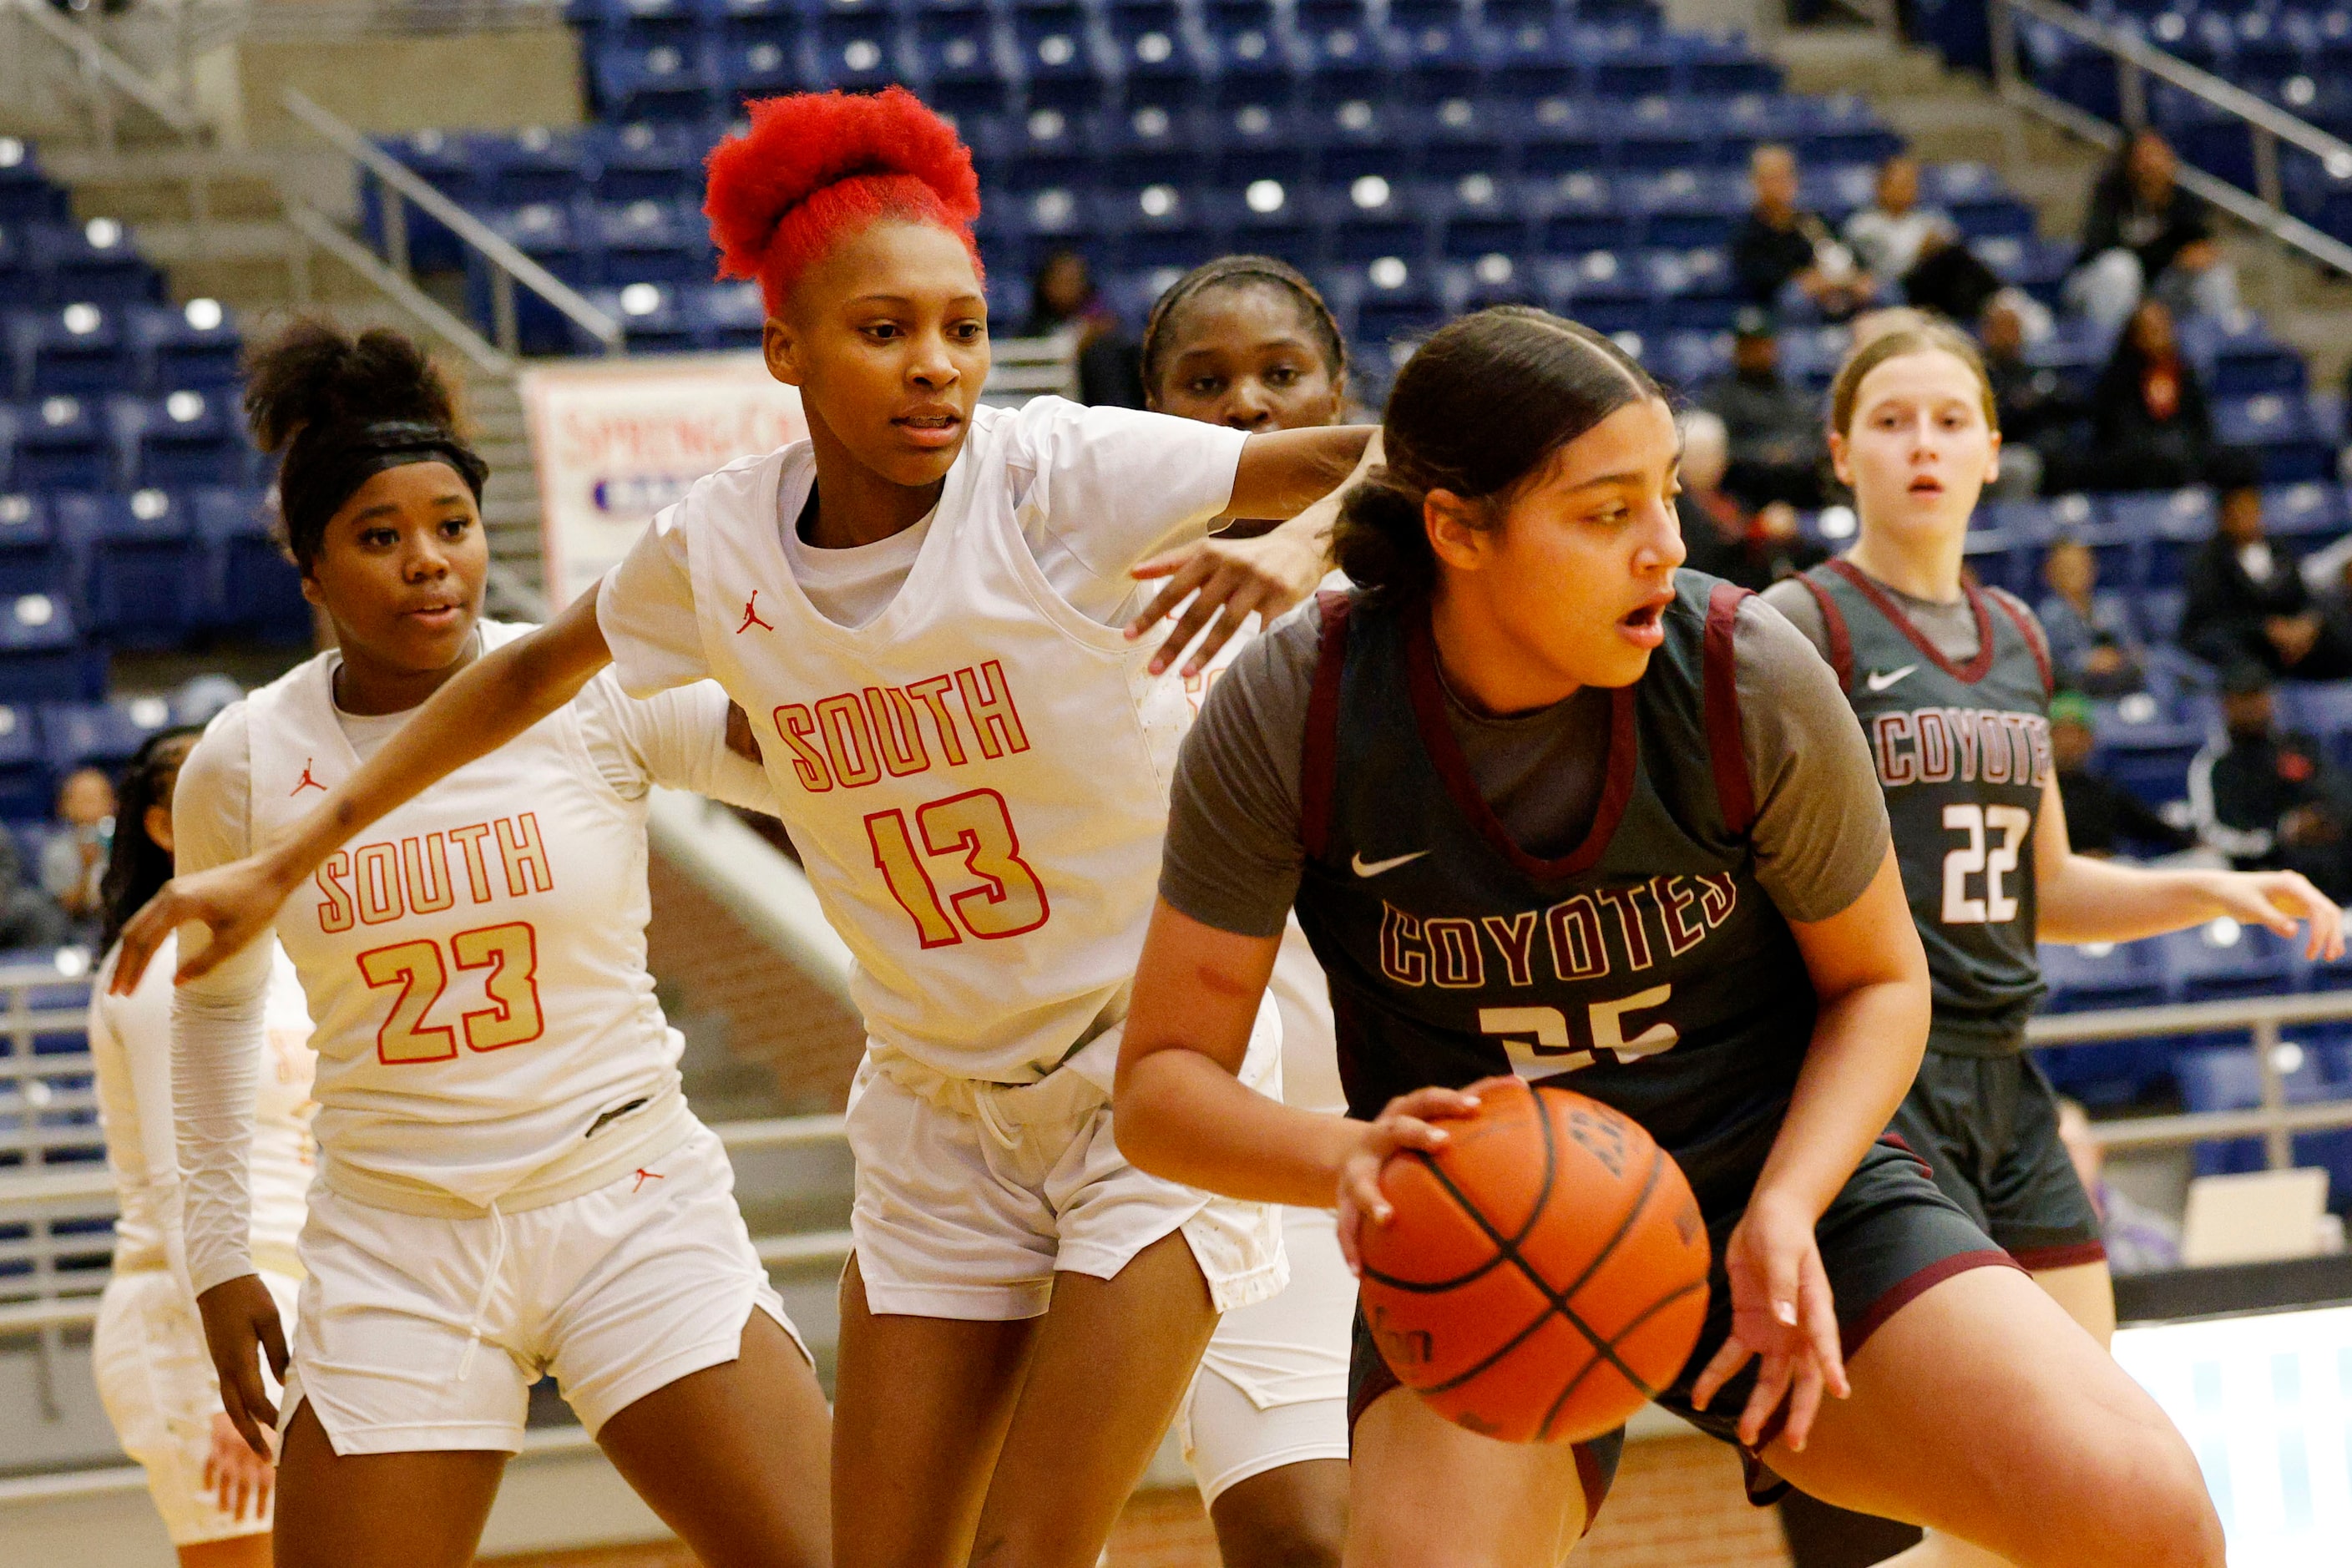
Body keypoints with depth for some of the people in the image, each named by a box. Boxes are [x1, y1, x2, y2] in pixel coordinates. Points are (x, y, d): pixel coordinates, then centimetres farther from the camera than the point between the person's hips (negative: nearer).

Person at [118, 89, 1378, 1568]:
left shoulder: (1060, 475, -17)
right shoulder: (719, 545, -5)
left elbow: (1394, 456, -19)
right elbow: (536, 669, 15)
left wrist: (1297, 547, -41)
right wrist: (286, 861, 17)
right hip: (937, 1106, 5)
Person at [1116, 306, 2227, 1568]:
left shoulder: (1749, 679, -14)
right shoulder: (1288, 712, -15)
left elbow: (1878, 981, 2)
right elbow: (1161, 1085, -9)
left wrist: (1783, 1213, -17)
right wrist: (1347, 1156, -31)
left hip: (1778, 1184, 1)